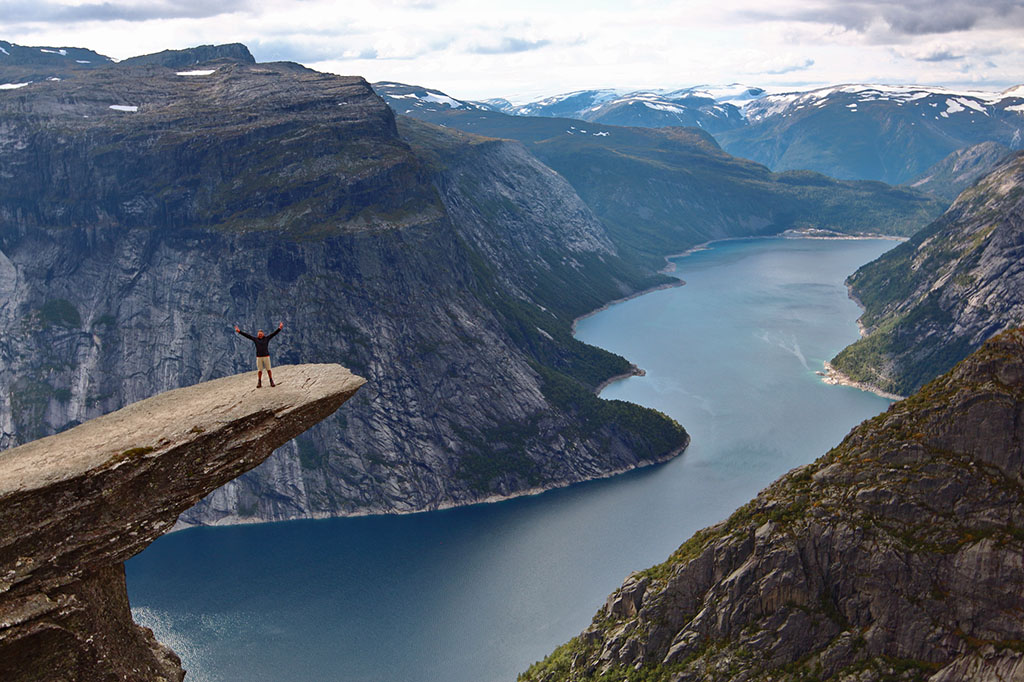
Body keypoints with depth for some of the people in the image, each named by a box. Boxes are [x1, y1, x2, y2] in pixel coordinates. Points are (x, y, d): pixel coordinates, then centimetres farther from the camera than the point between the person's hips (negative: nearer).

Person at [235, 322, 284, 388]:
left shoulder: (267, 338, 2)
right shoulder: (255, 339, 4)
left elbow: (274, 333, -5)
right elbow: (247, 335, 1)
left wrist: (279, 328, -16)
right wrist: (239, 331, -4)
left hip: (266, 356, -1)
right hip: (259, 357, 1)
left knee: (268, 370, 2)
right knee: (259, 370, 3)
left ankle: (271, 382, 10)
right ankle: (259, 383, 11)